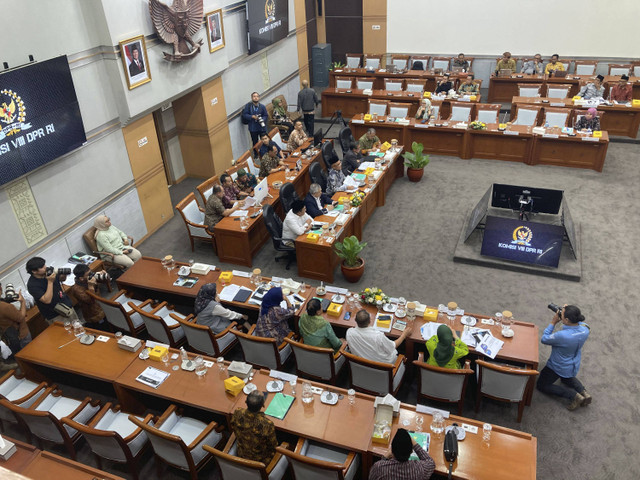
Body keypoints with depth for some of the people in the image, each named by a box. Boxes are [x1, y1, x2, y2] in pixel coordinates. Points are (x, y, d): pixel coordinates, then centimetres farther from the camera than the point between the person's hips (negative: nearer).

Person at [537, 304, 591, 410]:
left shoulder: (562, 335, -41)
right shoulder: (585, 329, -22)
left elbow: (544, 339, -22)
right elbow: (579, 322, 5)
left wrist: (553, 322, -19)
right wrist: (567, 311, -13)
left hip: (559, 368, -7)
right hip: (574, 366, 7)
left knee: (541, 385, 12)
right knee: (567, 378, 39)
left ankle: (574, 395, -1)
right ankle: (583, 392, 14)